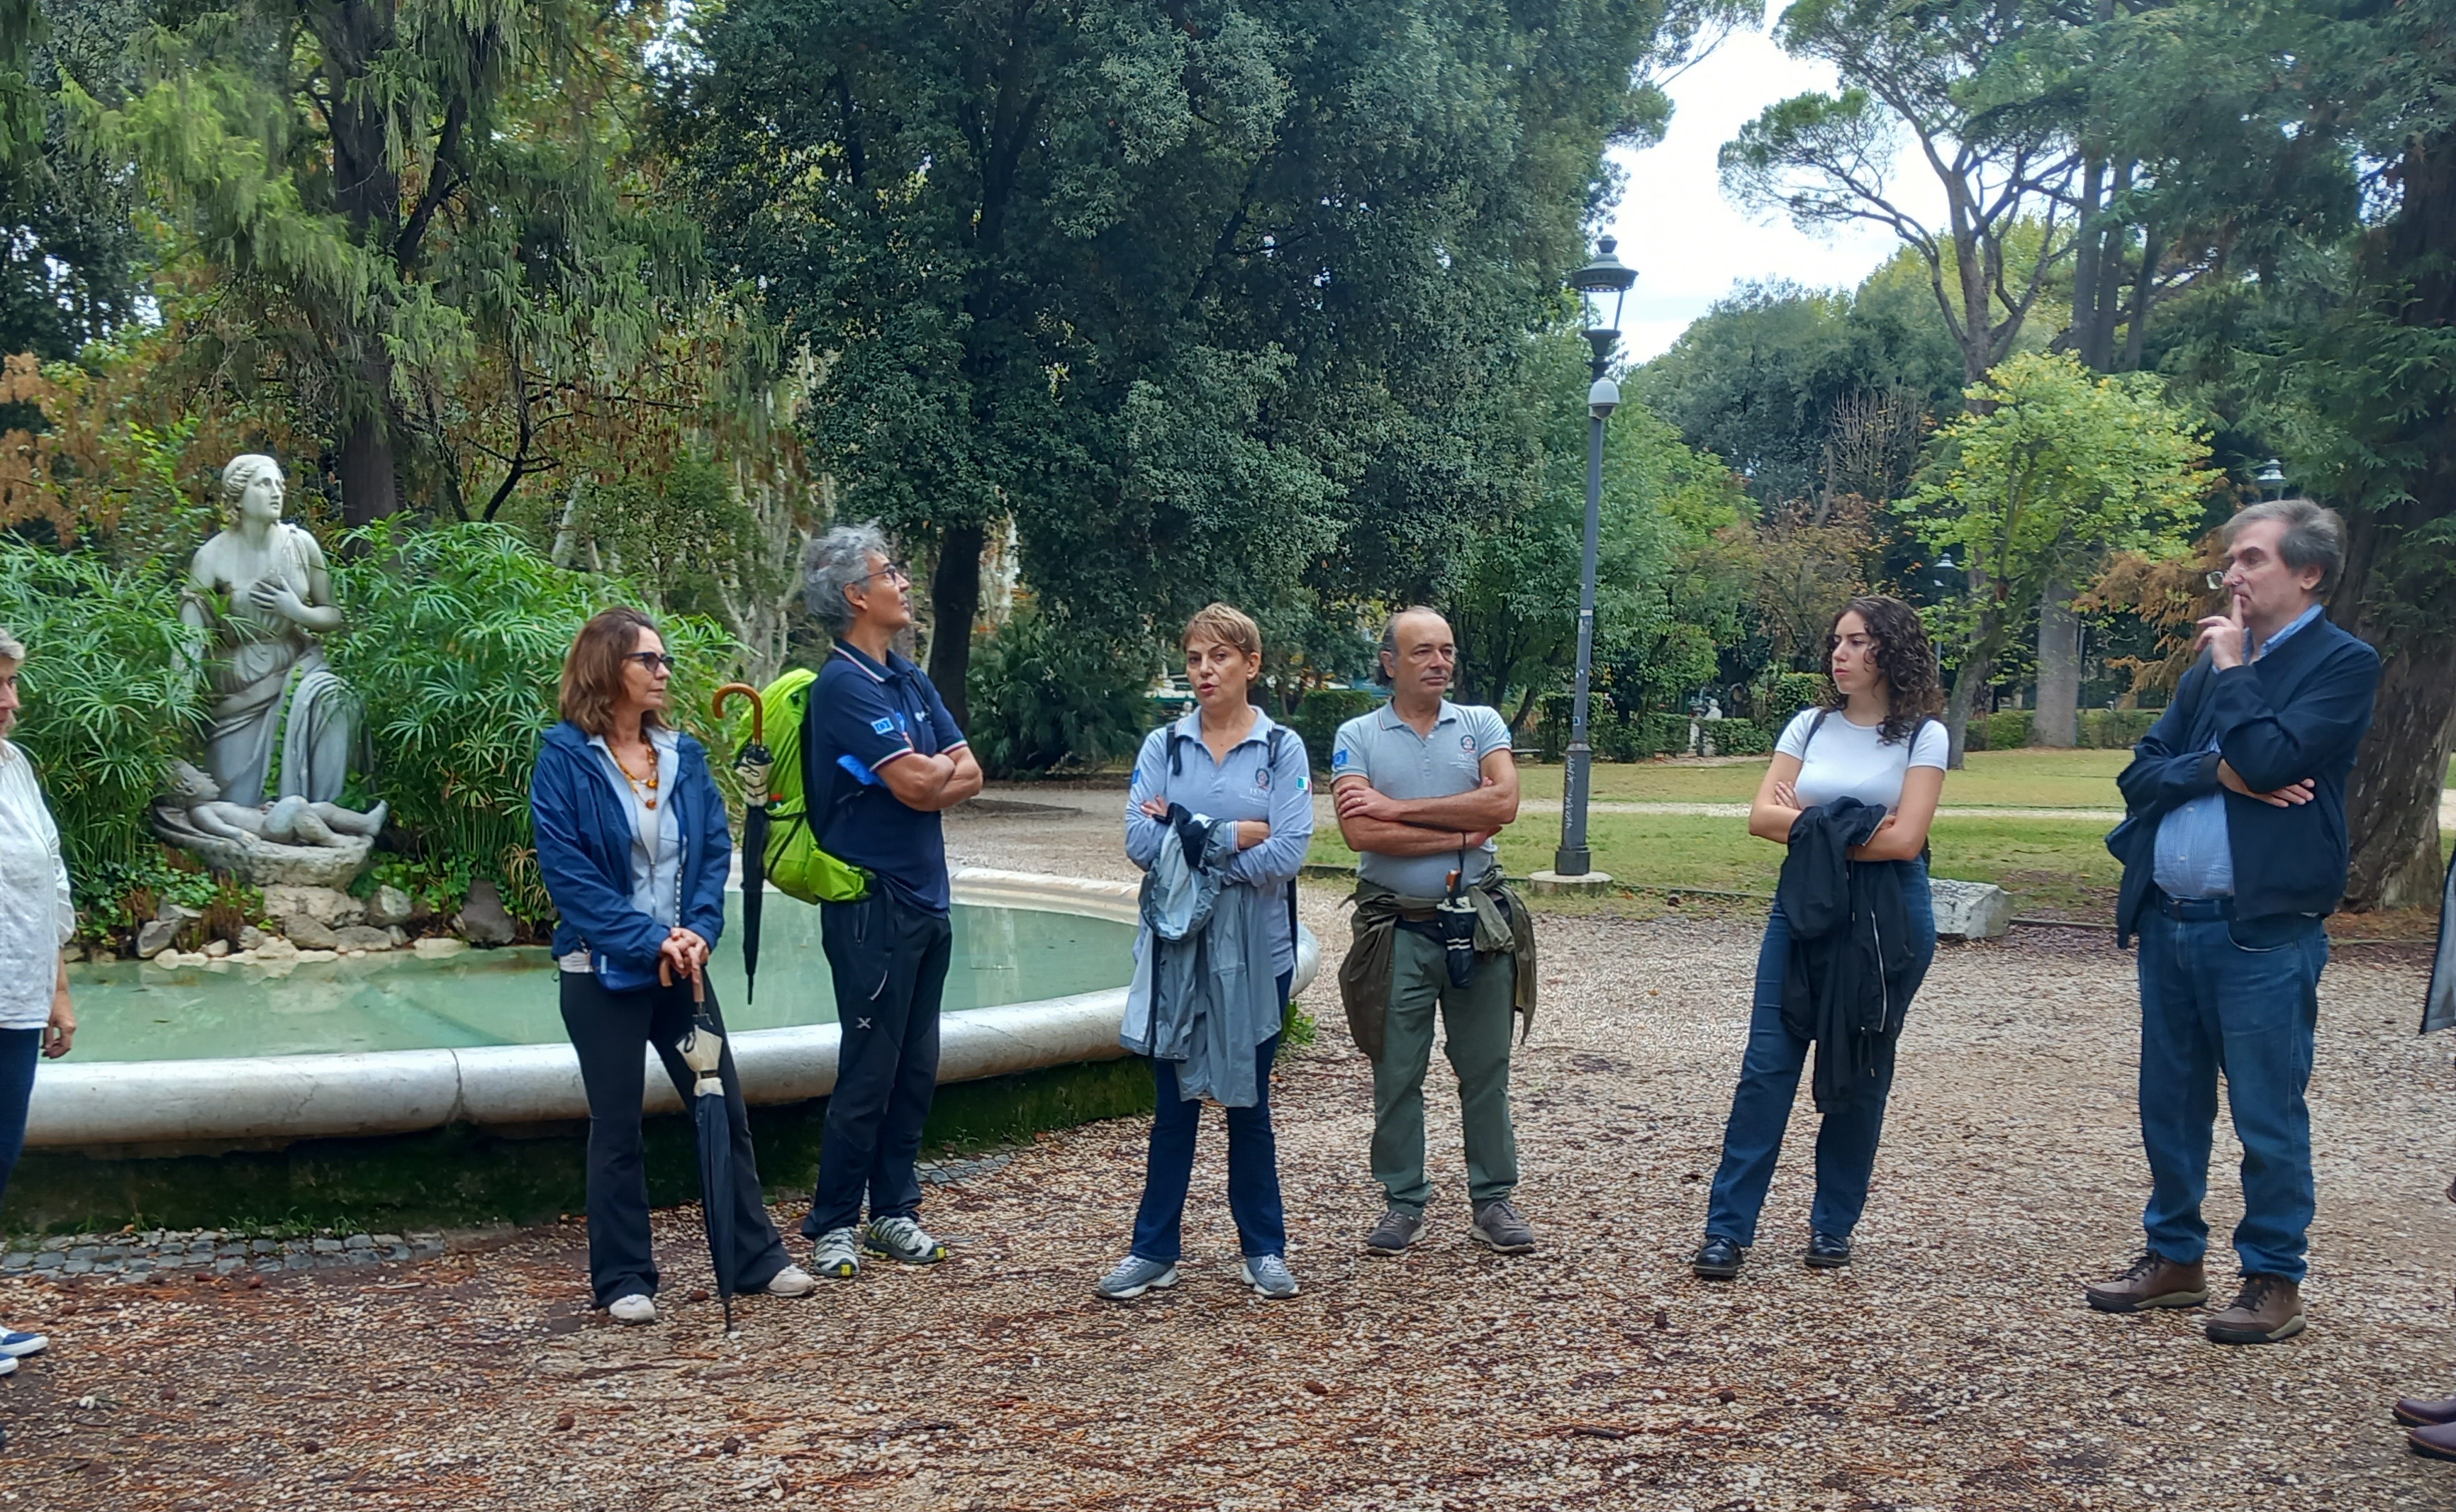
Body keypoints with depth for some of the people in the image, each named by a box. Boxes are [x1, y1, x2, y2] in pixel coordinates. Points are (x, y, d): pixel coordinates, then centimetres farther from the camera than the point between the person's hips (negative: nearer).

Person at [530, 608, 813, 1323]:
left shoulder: (683, 754, 6)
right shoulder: (565, 759, -9)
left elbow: (716, 849, 5)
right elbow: (567, 870, -14)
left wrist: (697, 930, -11)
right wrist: (649, 939, -18)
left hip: (681, 966, 5)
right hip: (603, 971, -5)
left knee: (725, 1108, 8)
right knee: (616, 1127, 4)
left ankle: (757, 1257, 20)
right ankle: (623, 1280, 17)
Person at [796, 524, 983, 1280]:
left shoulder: (912, 680, 13)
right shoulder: (843, 686, -13)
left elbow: (969, 774, 7)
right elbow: (918, 785, -19)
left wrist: (923, 774, -11)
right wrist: (940, 767, 1)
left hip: (926, 899, 8)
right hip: (872, 904, -8)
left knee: (916, 1069, 12)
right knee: (870, 1071, -2)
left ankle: (895, 1211, 23)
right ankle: (833, 1225, 9)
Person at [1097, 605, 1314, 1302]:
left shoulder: (1282, 748, -2)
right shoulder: (1162, 746, 4)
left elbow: (1288, 852, -14)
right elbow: (1139, 841, -9)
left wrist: (1186, 836, -10)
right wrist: (1233, 835, -14)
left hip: (1254, 950, -1)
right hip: (1175, 946, 1)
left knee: (1248, 1101, 10)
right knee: (1174, 1103, 7)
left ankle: (1264, 1248, 24)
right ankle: (1154, 1250, 17)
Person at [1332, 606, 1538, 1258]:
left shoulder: (1481, 725, 6)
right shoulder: (1357, 736, 1)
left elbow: (1503, 802, -12)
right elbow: (1361, 833, -13)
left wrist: (1399, 807, -12)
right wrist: (1460, 836, -12)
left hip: (1479, 924, 1)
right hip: (1399, 929, -1)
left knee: (1486, 1070, 8)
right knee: (1396, 1075, 6)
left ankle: (1494, 1199, 20)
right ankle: (1403, 1201, 19)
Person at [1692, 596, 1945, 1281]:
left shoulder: (1923, 736, -3)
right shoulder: (1811, 725, 8)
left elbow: (1904, 840, -14)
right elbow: (1762, 815, -1)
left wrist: (1810, 827, -9)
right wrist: (1837, 831, -13)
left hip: (1887, 919, -3)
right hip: (1802, 909, 3)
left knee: (1859, 1074, 7)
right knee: (1767, 1065, -4)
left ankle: (1833, 1226, 20)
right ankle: (1727, 1229, -3)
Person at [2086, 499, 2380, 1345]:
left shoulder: (2343, 663, -4)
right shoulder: (2215, 662, 14)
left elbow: (2270, 758, -20)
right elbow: (2141, 775, 8)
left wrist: (2230, 670, -7)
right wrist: (2218, 771, -11)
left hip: (2263, 931, -6)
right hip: (2168, 921, 7)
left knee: (2267, 1118, 3)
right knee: (2169, 1104, 14)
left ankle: (2274, 1281, 16)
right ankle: (2175, 1258, 27)